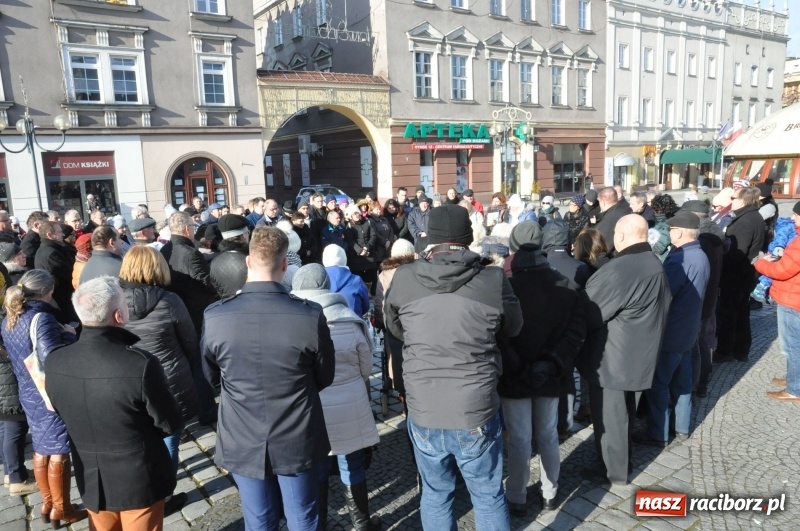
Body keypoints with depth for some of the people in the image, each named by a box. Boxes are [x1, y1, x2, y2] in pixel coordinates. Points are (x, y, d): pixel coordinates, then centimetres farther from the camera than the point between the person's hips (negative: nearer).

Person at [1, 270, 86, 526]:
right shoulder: (40, 318, -21)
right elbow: (52, 359, -30)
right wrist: (68, 335, -16)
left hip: (28, 393, 8)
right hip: (51, 395, -8)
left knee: (41, 450, 19)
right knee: (58, 452, 5)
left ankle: (48, 503, 32)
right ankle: (61, 509, 17)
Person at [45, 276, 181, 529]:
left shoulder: (55, 362, -14)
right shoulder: (141, 364, -30)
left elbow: (62, 413, 5)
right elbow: (170, 424, -17)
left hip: (91, 479, 4)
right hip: (139, 480, -4)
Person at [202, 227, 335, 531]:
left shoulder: (215, 318, -16)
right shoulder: (310, 316, -20)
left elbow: (210, 377, 3)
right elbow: (325, 378, -3)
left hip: (243, 444, 2)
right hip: (299, 442, -1)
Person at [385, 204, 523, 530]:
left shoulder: (403, 279, -9)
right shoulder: (493, 280, -13)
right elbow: (512, 329, 5)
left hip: (423, 412, 2)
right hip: (477, 412, -1)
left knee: (435, 494, 22)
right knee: (489, 497, 20)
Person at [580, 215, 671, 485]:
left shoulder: (617, 270, -28)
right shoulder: (656, 266, 3)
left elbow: (589, 313, -20)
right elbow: (662, 310, 14)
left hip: (611, 357, -9)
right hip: (638, 352, 9)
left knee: (609, 414, 7)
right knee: (624, 410, 24)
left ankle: (614, 470, 22)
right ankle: (622, 461, 41)